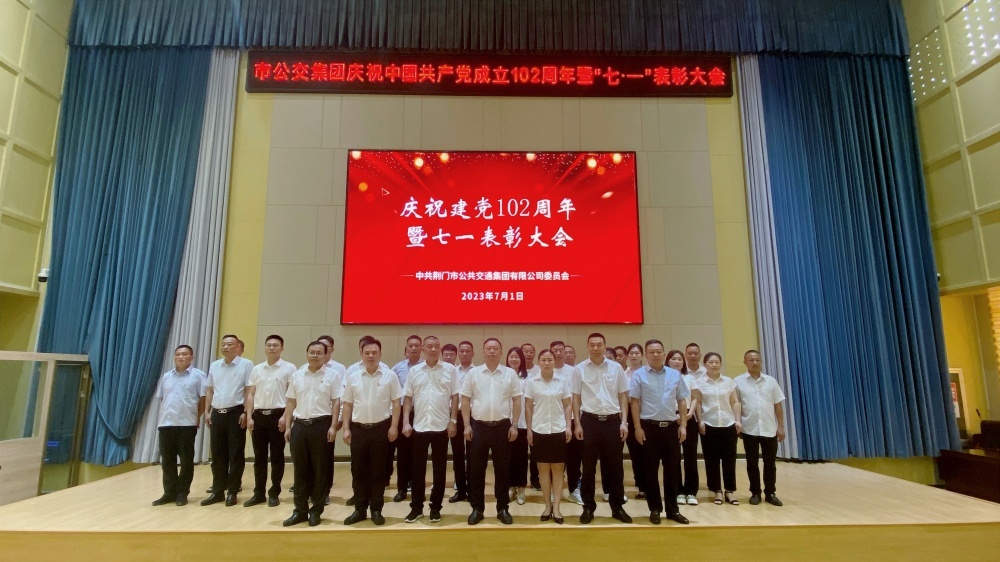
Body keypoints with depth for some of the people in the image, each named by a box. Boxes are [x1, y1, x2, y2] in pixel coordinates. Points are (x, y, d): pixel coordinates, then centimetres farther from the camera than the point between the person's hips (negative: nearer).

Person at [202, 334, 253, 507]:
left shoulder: (246, 365, -5)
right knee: (217, 455, 11)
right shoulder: (214, 366, 13)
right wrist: (209, 412, 9)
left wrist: (245, 413, -12)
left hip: (235, 413, -5)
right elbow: (210, 391, 16)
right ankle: (217, 491, 20)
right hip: (217, 414, 5)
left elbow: (249, 391, -7)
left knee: (235, 455, 1)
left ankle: (232, 492, 11)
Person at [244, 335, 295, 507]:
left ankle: (274, 493, 15)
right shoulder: (256, 369, 10)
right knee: (259, 457, 9)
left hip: (278, 415, -4)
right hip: (259, 415, 4)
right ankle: (259, 493, 20)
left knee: (277, 456, 4)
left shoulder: (289, 368, -3)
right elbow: (251, 394, 11)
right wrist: (250, 417, 3)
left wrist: (285, 416, -12)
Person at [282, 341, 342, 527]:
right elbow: (290, 402, 11)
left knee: (319, 469, 5)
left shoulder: (332, 375, -2)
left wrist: (333, 426, -10)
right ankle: (300, 510, 20)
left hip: (321, 424, -3)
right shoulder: (297, 375, 9)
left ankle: (316, 510, 17)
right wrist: (287, 427, 6)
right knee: (300, 468, 9)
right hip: (299, 425, 3)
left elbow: (336, 402, -4)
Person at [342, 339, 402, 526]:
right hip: (358, 428, 2)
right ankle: (360, 509, 21)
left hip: (381, 428, -2)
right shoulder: (353, 377, 4)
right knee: (359, 471, 8)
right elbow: (348, 405, 8)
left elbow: (396, 403, -1)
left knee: (378, 471, 6)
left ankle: (376, 510, 18)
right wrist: (346, 429, 2)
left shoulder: (390, 376, -2)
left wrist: (394, 427, -8)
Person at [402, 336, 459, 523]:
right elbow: (407, 398, 5)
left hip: (442, 427, -1)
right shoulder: (414, 371, 4)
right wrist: (406, 423, -3)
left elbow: (454, 397, 0)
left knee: (439, 469, 8)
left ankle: (435, 507, 21)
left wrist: (453, 421, -5)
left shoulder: (449, 369, 0)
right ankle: (416, 507, 22)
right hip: (419, 427, 1)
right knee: (418, 469, 9)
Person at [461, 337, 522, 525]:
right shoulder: (473, 373, 1)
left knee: (502, 469, 8)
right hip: (478, 426, 0)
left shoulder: (510, 374, 1)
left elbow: (516, 401, 3)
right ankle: (477, 508, 20)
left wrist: (514, 425, -3)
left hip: (502, 426, 0)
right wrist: (467, 425, -4)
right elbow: (465, 400, 2)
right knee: (476, 469, 7)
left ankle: (502, 508, 21)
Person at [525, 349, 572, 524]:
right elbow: (528, 407, 3)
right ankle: (548, 506, 17)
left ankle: (556, 507, 10)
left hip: (558, 430, 0)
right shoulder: (532, 382, 0)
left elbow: (568, 405, 5)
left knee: (558, 469, 4)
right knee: (543, 469, 7)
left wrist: (568, 427, -3)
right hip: (539, 430, 0)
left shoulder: (563, 381, 2)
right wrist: (529, 429, -1)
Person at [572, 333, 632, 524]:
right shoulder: (580, 369, 0)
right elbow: (576, 398, 3)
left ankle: (617, 507, 21)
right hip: (590, 421, -1)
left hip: (612, 421, 1)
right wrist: (578, 424, -3)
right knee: (589, 467, 7)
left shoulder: (616, 367, 2)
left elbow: (623, 396, 6)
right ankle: (588, 507, 19)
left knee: (614, 466, 8)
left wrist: (623, 422, 0)